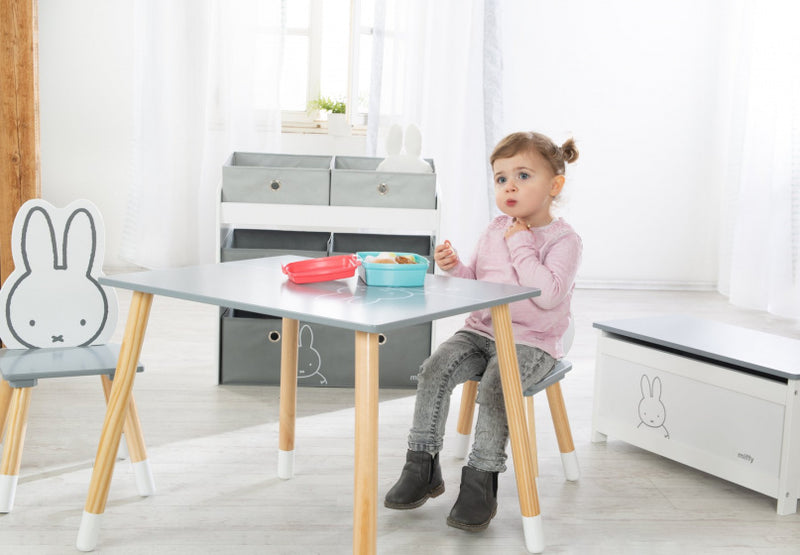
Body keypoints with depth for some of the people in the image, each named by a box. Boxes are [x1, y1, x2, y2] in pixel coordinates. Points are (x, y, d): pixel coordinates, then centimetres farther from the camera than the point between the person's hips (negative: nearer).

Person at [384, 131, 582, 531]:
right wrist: (455, 266, -2)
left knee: (494, 385, -31)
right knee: (434, 369, -18)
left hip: (531, 343, -5)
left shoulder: (564, 240, -8)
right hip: (480, 332, 5)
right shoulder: (495, 231, 10)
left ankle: (480, 481, -17)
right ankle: (423, 466, -8)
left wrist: (521, 245, -19)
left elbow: (548, 295, -23)